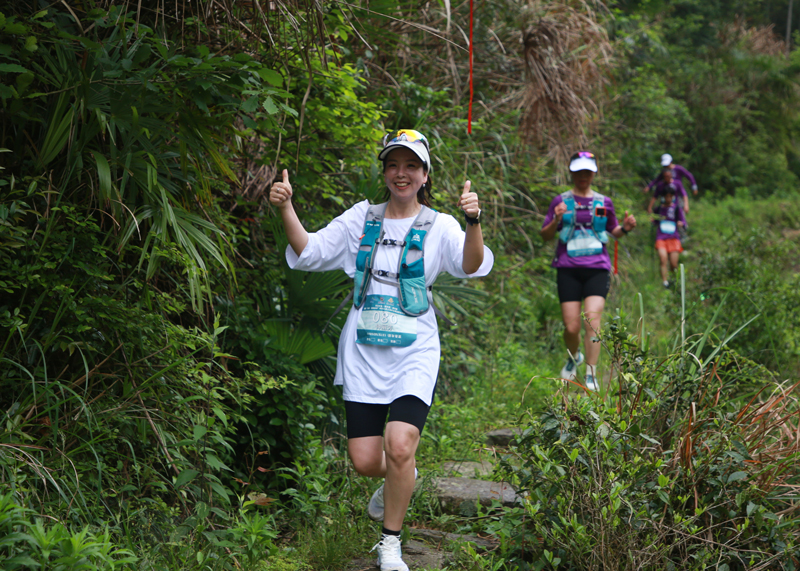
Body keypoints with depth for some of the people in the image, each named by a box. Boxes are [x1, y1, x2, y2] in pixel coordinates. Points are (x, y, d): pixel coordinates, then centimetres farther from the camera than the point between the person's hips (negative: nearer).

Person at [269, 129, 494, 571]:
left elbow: (472, 266, -18)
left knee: (400, 447, -20)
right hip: (362, 352, 3)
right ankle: (400, 479, 40)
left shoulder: (438, 226, -1)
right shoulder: (362, 218, 8)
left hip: (414, 353, -3)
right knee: (365, 461, 2)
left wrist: (473, 223, -37)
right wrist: (286, 209, -10)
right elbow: (309, 252, 5)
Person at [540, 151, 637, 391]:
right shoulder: (561, 202, 7)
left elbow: (614, 231, 22)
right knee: (571, 327, -3)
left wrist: (625, 228, 0)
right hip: (568, 269, 0)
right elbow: (546, 235, 6)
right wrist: (556, 220, -14)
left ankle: (591, 376, -9)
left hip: (597, 268, 0)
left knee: (593, 319, -16)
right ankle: (574, 357, 31)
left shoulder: (604, 202, 11)